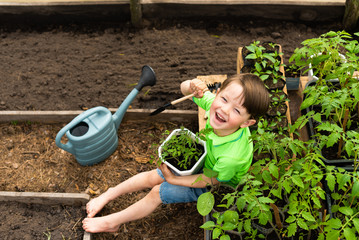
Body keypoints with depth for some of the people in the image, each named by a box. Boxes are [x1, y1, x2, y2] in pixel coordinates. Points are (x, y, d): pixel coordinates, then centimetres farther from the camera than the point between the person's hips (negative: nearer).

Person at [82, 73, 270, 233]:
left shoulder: (233, 156, -44)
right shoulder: (214, 103, -31)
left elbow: (211, 180, -25)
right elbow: (184, 88, -14)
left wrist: (173, 179, -15)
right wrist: (191, 86, -40)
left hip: (219, 186, -5)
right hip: (203, 162, 6)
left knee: (158, 192, -3)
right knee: (153, 176, 7)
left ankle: (113, 222, 18)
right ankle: (109, 195, 31)